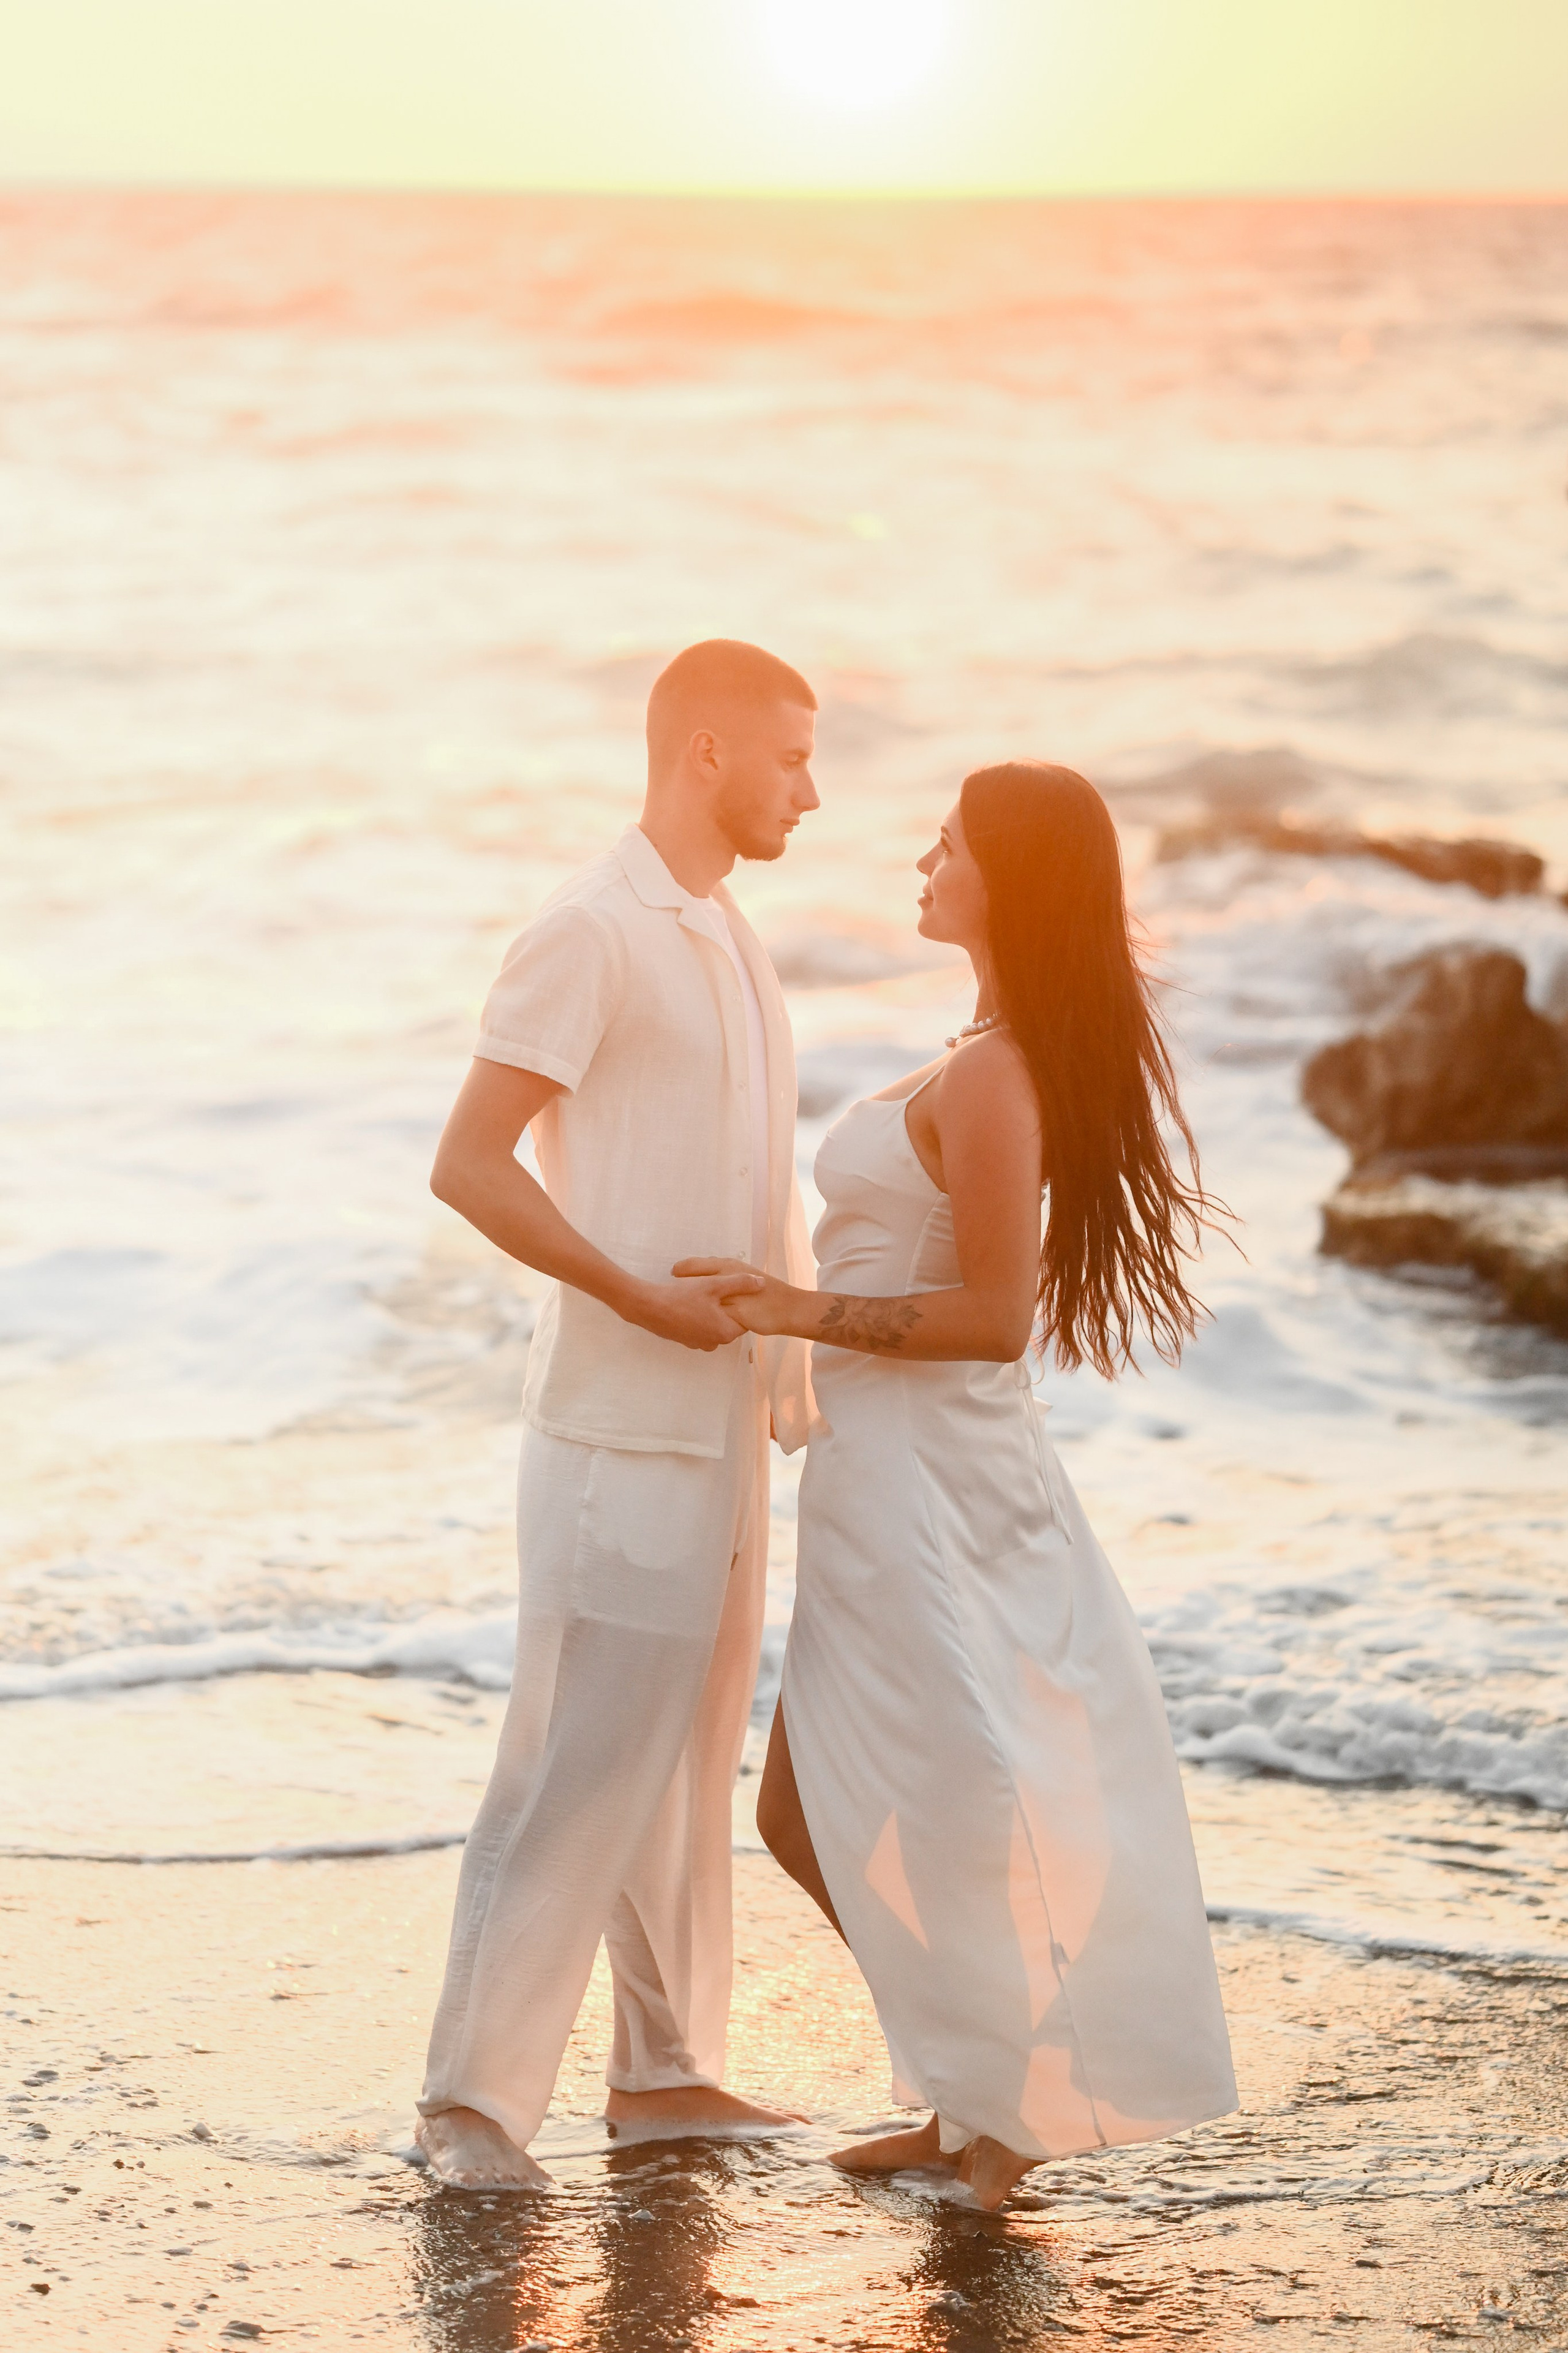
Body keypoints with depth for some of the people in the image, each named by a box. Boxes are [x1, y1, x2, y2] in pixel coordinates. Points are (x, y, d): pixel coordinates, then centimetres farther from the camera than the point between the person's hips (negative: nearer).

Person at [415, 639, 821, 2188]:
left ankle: (665, 2067, 21)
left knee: (691, 1753, 13)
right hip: (621, 1429, -9)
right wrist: (642, 1299, -19)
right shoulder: (591, 934, -13)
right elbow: (469, 1164, -17)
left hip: (721, 1422, 9)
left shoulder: (725, 941, 16)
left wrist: (804, 1319, 12)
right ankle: (472, 2097, -5)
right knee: (581, 1755, -9)